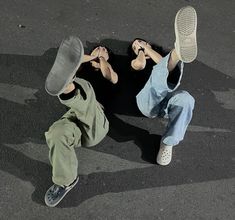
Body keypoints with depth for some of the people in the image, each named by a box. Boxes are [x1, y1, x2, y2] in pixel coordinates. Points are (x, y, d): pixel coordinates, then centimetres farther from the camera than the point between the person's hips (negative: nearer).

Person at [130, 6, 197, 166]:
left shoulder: (158, 61, 36)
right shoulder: (135, 62, 32)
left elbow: (162, 61, 7)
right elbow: (140, 65, 4)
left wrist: (147, 48, 21)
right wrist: (141, 51, 25)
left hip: (165, 102, 3)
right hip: (148, 101, -3)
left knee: (185, 99, -35)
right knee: (161, 72, -34)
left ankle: (168, 143, -25)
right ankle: (179, 50, -68)